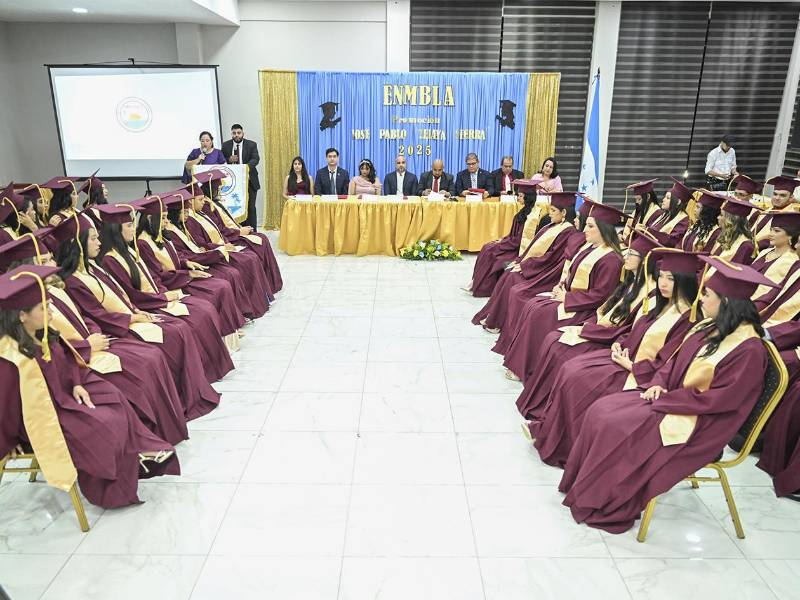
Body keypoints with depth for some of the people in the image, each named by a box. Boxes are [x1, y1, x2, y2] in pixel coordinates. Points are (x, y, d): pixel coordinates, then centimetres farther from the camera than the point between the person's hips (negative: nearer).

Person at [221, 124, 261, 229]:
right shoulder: (225, 145, 6)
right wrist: (229, 160, -13)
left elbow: (255, 159, -13)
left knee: (250, 207, 0)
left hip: (248, 180, -2)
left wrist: (247, 167, -33)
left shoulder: (251, 144, -1)